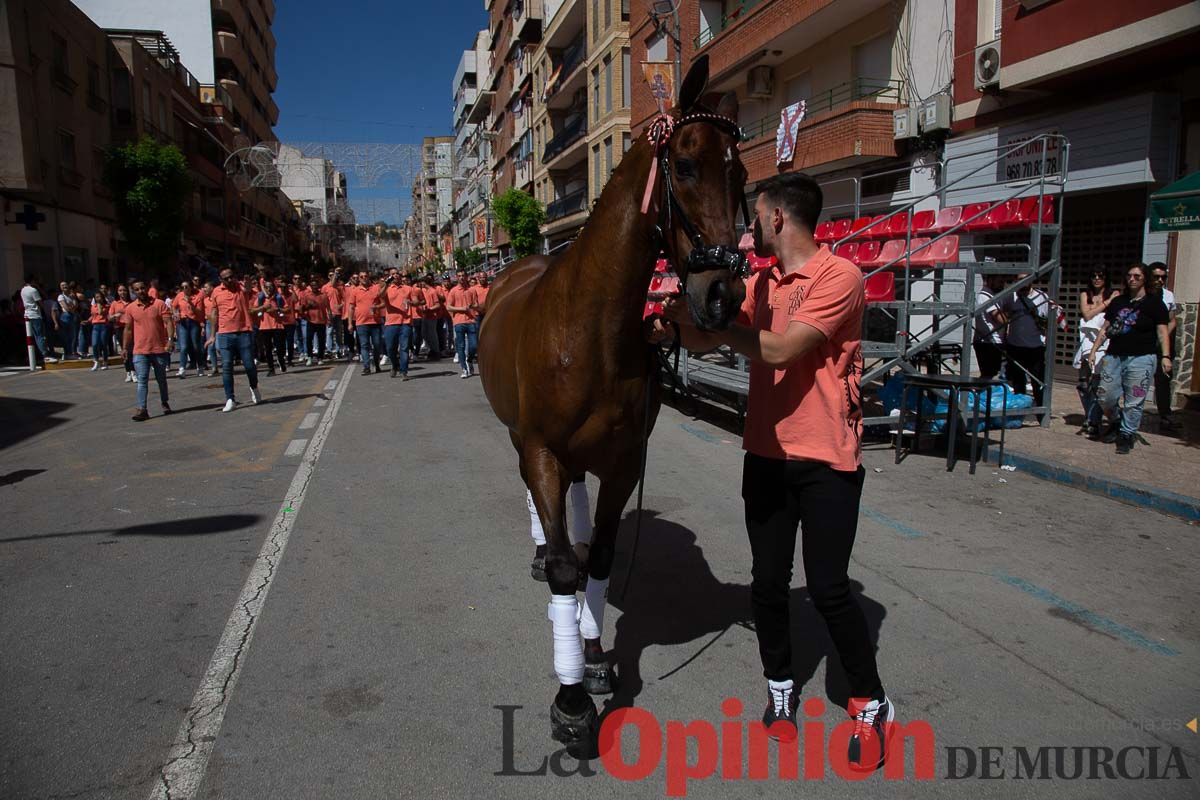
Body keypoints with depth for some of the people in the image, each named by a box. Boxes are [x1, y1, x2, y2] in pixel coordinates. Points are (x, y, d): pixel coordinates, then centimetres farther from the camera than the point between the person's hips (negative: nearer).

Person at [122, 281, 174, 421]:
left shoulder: (160, 304, -3)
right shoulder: (130, 308, 4)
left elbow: (168, 322, -9)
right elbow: (128, 329, 10)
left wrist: (170, 339, -23)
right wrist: (126, 348, 10)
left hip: (159, 349, -1)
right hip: (140, 351, 1)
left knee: (161, 379, 14)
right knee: (142, 380, -6)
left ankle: (165, 403, 31)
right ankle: (142, 410, -8)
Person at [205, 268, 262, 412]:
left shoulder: (242, 288, 4)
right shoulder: (216, 292, 7)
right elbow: (213, 314, 12)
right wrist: (213, 335, 11)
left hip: (244, 332, -1)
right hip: (225, 334, 1)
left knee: (249, 365, 2)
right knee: (226, 367, -1)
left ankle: (254, 388, 32)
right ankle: (230, 400, 5)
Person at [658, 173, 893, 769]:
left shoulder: (839, 277, -12)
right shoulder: (762, 283, 10)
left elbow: (781, 350, -23)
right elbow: (715, 339, 17)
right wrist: (677, 325, 0)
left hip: (826, 460, -6)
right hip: (766, 455, 6)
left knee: (828, 589, 0)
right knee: (767, 582, 11)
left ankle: (871, 704, 21)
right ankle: (780, 687, 31)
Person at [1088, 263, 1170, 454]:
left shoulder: (1154, 302, 2)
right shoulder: (1118, 302, 16)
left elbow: (1162, 332, -3)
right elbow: (1105, 329, 19)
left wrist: (1165, 356, -13)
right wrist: (1094, 350, 12)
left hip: (1141, 358, -4)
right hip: (1114, 356, 4)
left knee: (1133, 402, -4)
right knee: (1104, 396, 2)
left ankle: (1126, 435, 6)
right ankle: (1115, 422, 27)